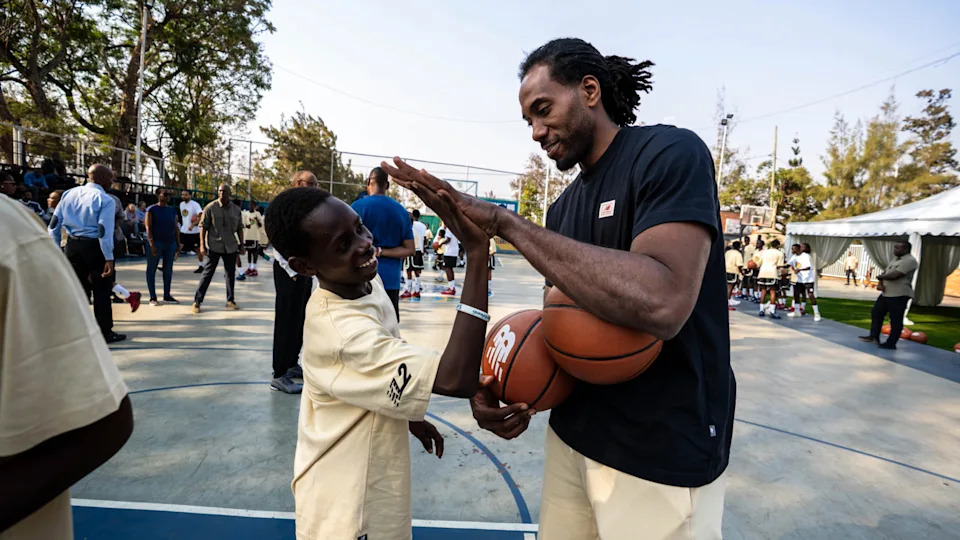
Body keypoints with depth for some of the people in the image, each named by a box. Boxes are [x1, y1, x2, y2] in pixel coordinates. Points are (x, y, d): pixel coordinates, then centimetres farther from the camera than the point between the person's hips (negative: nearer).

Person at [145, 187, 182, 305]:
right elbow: (148, 228, -8)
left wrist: (178, 244, 9)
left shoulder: (172, 210, 12)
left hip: (170, 243, 5)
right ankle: (153, 297, 7)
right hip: (156, 243, -5)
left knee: (168, 269, 9)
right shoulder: (152, 209, -2)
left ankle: (167, 296, 18)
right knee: (152, 269, 1)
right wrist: (152, 244, -16)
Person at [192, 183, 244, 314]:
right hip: (214, 246, -4)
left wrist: (241, 245, 9)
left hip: (231, 247, 4)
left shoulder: (236, 209, 7)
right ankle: (197, 302, 5)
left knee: (230, 274, 9)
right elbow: (203, 226, -4)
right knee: (207, 273, -2)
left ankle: (230, 301, 19)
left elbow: (240, 228, 13)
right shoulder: (210, 208, -4)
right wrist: (202, 245, -11)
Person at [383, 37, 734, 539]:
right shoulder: (562, 208, 8)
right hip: (572, 434, 7)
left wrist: (504, 222, -26)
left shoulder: (671, 153, -14)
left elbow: (659, 304, -31)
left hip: (663, 456, -6)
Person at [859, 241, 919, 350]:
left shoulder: (909, 261, -15)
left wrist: (881, 277, -5)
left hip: (899, 295, -10)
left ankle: (891, 343, 3)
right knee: (876, 312, 16)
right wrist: (880, 283, -5)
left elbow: (894, 275, -24)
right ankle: (874, 336, 27)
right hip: (886, 293, 10)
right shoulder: (895, 259, 17)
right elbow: (885, 273, 15)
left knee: (895, 320, -2)